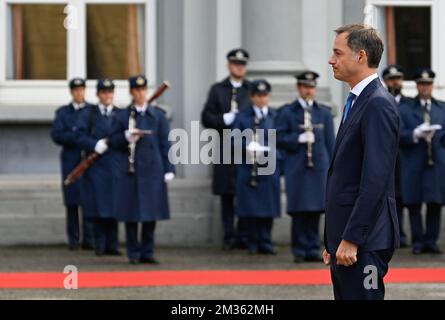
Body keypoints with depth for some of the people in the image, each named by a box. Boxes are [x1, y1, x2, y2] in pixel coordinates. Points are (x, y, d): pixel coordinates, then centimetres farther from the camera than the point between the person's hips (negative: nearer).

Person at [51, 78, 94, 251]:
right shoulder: (62, 112, 11)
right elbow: (56, 135, -2)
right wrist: (77, 137, -13)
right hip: (71, 162, 0)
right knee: (72, 201, -1)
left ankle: (88, 239, -3)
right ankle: (73, 239, 3)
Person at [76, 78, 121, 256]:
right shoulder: (88, 114, 6)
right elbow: (80, 136, -2)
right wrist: (96, 145, -17)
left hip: (115, 166, 1)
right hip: (96, 167, -1)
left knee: (114, 205, 1)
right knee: (99, 205, -2)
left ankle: (112, 244, 7)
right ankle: (100, 244, 5)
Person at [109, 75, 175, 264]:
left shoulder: (158, 115, 9)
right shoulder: (121, 116, 7)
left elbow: (165, 144, 7)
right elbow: (113, 142, 6)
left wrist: (169, 169, 1)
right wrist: (126, 137, -14)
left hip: (152, 170, 1)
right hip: (128, 171, -1)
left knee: (151, 213, 2)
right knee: (131, 213, 0)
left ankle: (147, 252, 10)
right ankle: (133, 253, 8)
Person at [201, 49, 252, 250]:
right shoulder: (217, 90, 12)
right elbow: (207, 118, 5)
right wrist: (224, 120, -12)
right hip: (225, 149, 0)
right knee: (227, 195, 2)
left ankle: (243, 236, 4)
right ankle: (229, 236, 7)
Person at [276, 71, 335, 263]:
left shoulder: (324, 113, 13)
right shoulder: (287, 112, 6)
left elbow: (330, 142, 11)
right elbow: (279, 139, 0)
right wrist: (299, 139, -14)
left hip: (319, 167, 2)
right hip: (296, 168, -2)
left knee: (315, 210, 0)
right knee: (298, 211, -3)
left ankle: (313, 250, 7)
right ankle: (299, 251, 3)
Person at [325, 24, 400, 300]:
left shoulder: (378, 104, -14)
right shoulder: (358, 101, 17)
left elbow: (375, 180, -21)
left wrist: (351, 239, -21)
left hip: (363, 238, -10)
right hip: (345, 236, 10)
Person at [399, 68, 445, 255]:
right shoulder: (405, 111, 7)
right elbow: (399, 136, -3)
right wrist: (416, 134, -18)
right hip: (414, 166, -2)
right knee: (414, 204, 0)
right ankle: (418, 241, 7)